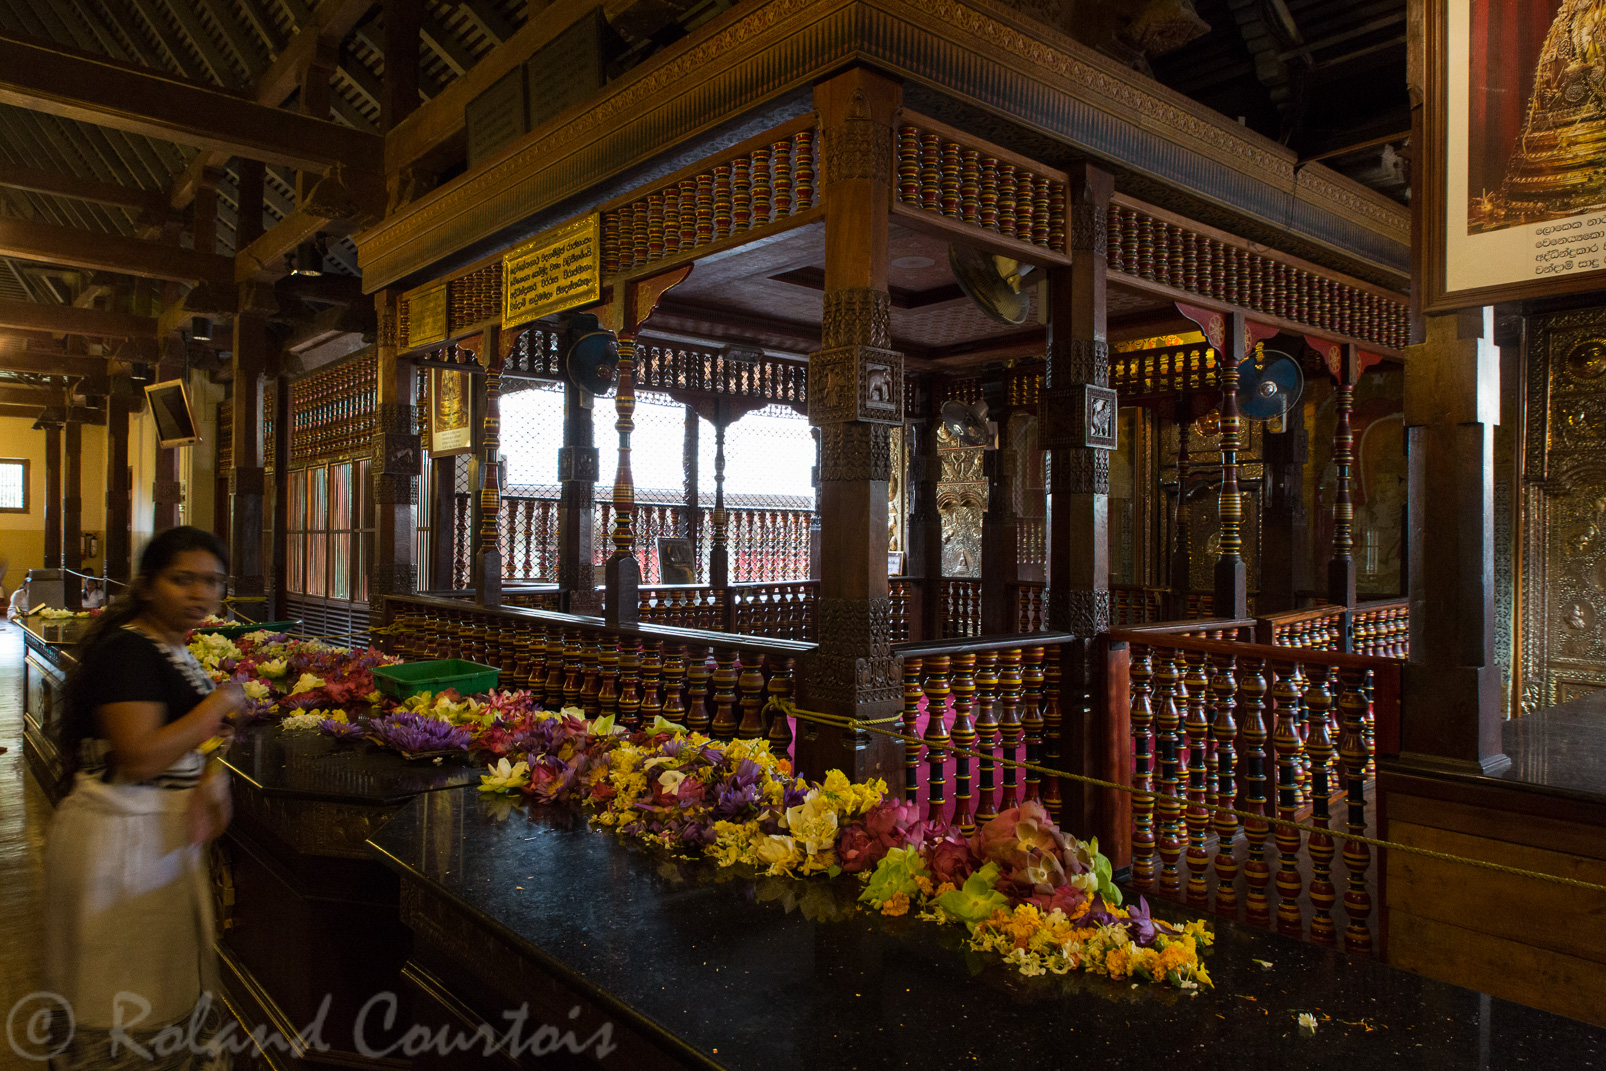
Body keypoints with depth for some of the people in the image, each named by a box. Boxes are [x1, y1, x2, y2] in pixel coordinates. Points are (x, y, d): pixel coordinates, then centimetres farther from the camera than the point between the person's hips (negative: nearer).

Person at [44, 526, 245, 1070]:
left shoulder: (174, 652, 9)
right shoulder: (127, 650, -20)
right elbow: (140, 758, -28)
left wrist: (212, 781, -7)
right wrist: (221, 703, -19)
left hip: (165, 836, 9)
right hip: (118, 839, -9)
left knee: (168, 993, 21)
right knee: (122, 1005, 6)